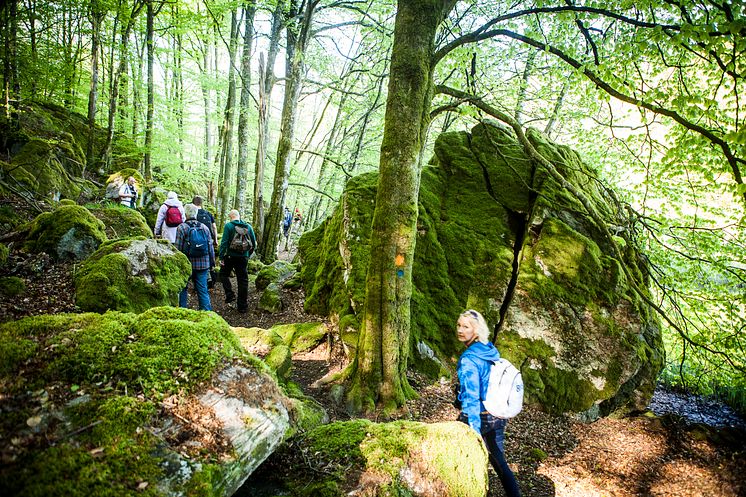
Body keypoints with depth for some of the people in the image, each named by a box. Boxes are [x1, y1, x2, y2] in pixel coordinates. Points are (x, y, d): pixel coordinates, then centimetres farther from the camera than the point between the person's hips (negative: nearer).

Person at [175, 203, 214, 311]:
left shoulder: (181, 227, -7)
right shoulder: (204, 227, 5)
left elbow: (178, 247, -7)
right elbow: (211, 247, 8)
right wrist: (212, 262, 17)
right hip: (203, 264, 3)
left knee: (182, 288, 12)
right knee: (203, 289, 6)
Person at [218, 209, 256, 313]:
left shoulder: (228, 225, -7)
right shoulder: (248, 227, 6)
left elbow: (224, 242, -12)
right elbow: (254, 244, 11)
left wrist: (221, 257, -8)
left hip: (230, 256, -3)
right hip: (243, 257, 4)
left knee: (223, 274, 20)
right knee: (243, 280, 8)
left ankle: (230, 295, 3)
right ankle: (242, 306, 12)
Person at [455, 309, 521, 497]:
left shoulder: (468, 359, -21)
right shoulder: (492, 351, 2)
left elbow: (471, 398, -26)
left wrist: (474, 432, -27)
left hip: (478, 417, -7)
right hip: (498, 417, 7)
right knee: (500, 462, 19)